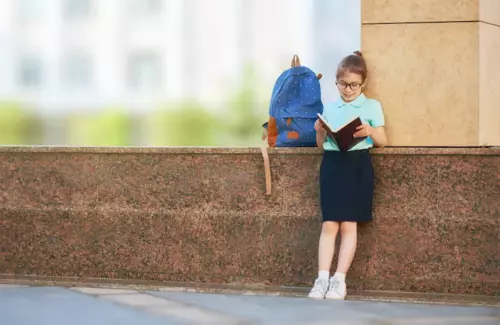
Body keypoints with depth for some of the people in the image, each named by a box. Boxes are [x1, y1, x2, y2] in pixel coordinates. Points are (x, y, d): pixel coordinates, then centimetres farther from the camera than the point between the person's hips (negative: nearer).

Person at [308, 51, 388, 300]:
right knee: (329, 223, -3)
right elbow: (321, 145, 14)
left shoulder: (372, 106, 4)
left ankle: (339, 280, -1)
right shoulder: (329, 108, 12)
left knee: (348, 224, -2)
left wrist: (370, 132, -17)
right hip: (332, 163, 2)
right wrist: (319, 132, -7)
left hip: (358, 164, -2)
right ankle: (322, 278, -7)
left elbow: (383, 141, 4)